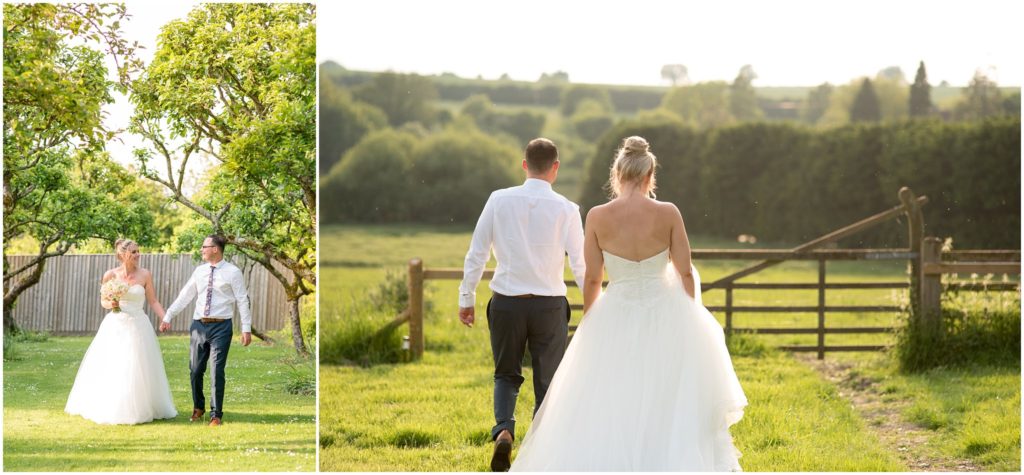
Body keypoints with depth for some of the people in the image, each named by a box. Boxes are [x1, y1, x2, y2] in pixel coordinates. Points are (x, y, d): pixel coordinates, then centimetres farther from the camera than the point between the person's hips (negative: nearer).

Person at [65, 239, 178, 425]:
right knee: (110, 369, 3)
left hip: (138, 326, 0)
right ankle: (109, 409, 15)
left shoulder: (145, 275, -1)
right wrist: (110, 304, -13)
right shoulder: (110, 275, -1)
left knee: (138, 370, 1)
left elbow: (153, 301, 3)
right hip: (115, 326, 0)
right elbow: (103, 301, 9)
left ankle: (138, 409, 11)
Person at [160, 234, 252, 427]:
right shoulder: (199, 271, 9)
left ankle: (216, 415, 7)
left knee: (217, 372, -4)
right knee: (195, 370, 8)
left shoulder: (233, 272, -3)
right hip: (199, 325, 4)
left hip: (221, 326, -4)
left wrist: (246, 328, -8)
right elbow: (185, 296, 12)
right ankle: (198, 408, 28)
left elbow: (242, 301, -4)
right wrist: (168, 317, 9)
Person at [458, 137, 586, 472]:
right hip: (549, 306, -1)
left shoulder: (499, 200, -4)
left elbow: (476, 253, -1)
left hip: (506, 303, 1)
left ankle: (503, 429, -8)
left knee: (506, 375, 18)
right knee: (547, 383, 12)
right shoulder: (566, 210, -7)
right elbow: (581, 265, -4)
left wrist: (466, 298, 9)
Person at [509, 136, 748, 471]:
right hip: (664, 318, 1)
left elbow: (592, 279, -2)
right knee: (668, 410, 12)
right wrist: (690, 319, 11)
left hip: (615, 322, 0)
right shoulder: (669, 214, -8)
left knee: (603, 415, 9)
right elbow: (685, 273, -3)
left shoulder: (597, 217, -8)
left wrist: (589, 324, 13)